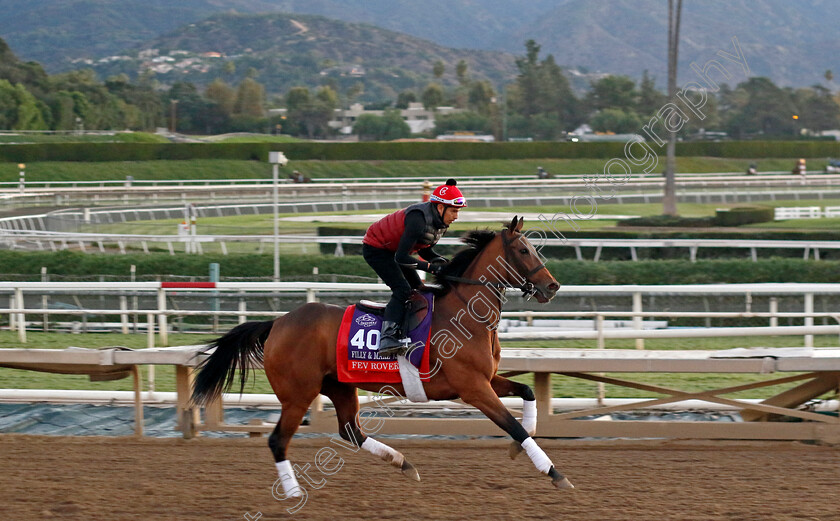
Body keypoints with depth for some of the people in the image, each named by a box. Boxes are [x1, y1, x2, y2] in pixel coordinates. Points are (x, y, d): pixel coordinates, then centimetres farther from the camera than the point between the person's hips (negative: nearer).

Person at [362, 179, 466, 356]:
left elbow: (424, 250, 7)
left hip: (394, 250, 10)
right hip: (375, 248, -10)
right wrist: (431, 267, -37)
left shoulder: (440, 222, -5)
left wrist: (444, 263, -11)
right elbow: (401, 257, -34)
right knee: (403, 290, -24)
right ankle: (388, 338, -34)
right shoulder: (419, 220, -33)